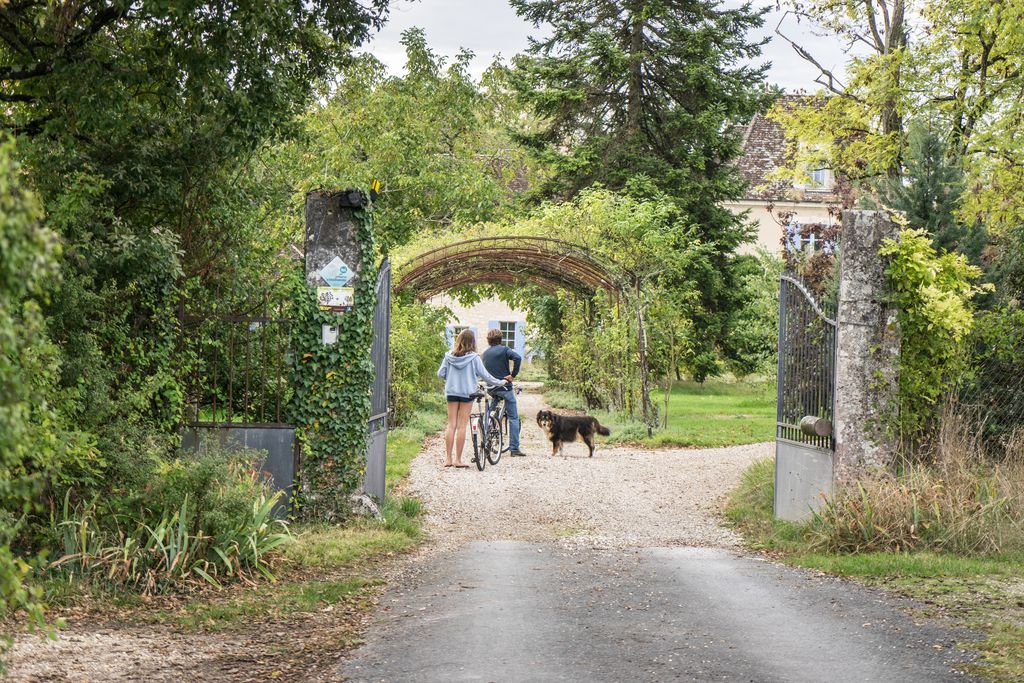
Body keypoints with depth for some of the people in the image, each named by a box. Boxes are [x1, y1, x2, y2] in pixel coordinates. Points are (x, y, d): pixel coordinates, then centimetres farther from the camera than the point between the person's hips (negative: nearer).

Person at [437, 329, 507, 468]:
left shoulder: (449, 356, -2)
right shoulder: (473, 358, -10)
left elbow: (440, 374, 1)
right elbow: (484, 375, -5)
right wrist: (500, 382, 8)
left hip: (451, 392, 3)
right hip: (467, 393, -3)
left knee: (451, 425, 8)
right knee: (462, 426, 0)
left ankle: (448, 459, 5)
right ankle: (458, 460, 2)